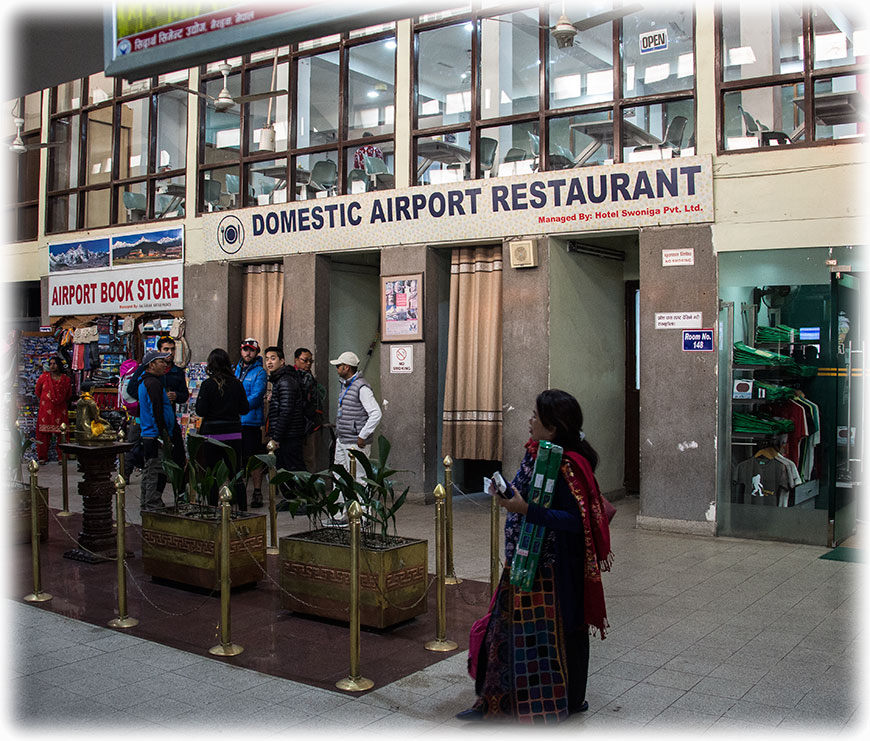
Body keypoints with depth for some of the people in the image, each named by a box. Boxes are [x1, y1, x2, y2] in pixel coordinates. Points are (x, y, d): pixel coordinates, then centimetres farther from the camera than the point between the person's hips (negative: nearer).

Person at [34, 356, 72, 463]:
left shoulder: (66, 379, 5)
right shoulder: (44, 377, 2)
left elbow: (69, 395, 18)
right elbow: (38, 392, 15)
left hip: (60, 411, 1)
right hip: (46, 410, -1)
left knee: (61, 434, -1)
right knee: (44, 434, -2)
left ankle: (62, 457, 6)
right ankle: (42, 458, 4)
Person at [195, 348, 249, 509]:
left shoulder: (208, 384, -10)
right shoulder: (236, 384, -2)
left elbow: (200, 411, -10)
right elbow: (244, 409, 3)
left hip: (212, 434, -3)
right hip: (234, 434, 3)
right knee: (236, 474, 10)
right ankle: (243, 508, 12)